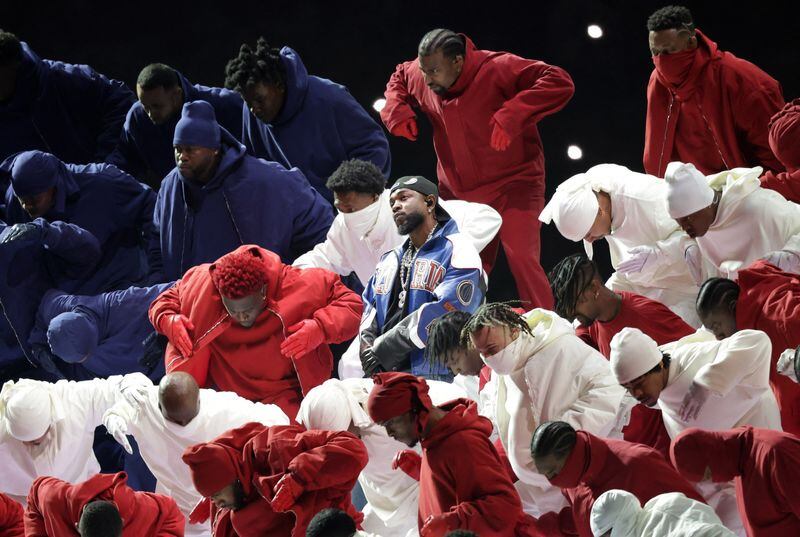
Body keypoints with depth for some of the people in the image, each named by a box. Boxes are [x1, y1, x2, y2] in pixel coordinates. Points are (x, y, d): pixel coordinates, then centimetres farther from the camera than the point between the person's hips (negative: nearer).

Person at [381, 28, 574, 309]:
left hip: (513, 187, -6)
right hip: (458, 194, 6)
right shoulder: (418, 77, -3)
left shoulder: (497, 69, -22)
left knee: (522, 260, -19)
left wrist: (512, 115, -37)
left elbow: (560, 83, -29)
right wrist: (396, 110, 2)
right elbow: (397, 79, 24)